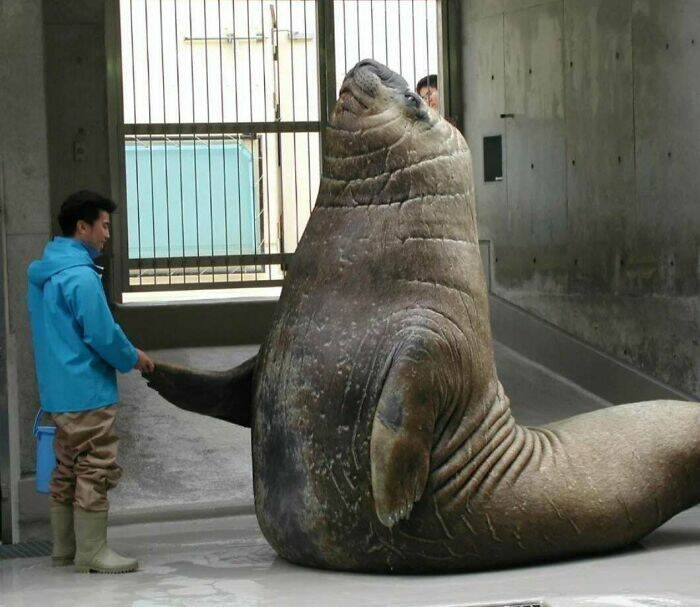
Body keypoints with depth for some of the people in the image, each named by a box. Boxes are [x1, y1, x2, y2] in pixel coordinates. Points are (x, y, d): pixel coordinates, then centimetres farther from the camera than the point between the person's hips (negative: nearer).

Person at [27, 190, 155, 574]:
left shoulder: (42, 273, 13)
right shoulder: (80, 276, -18)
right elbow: (102, 334, -18)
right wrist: (133, 359, -1)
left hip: (58, 392, 10)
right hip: (87, 391, -10)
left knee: (67, 471, 15)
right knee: (95, 471, -4)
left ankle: (64, 548, 22)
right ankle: (91, 552, -1)